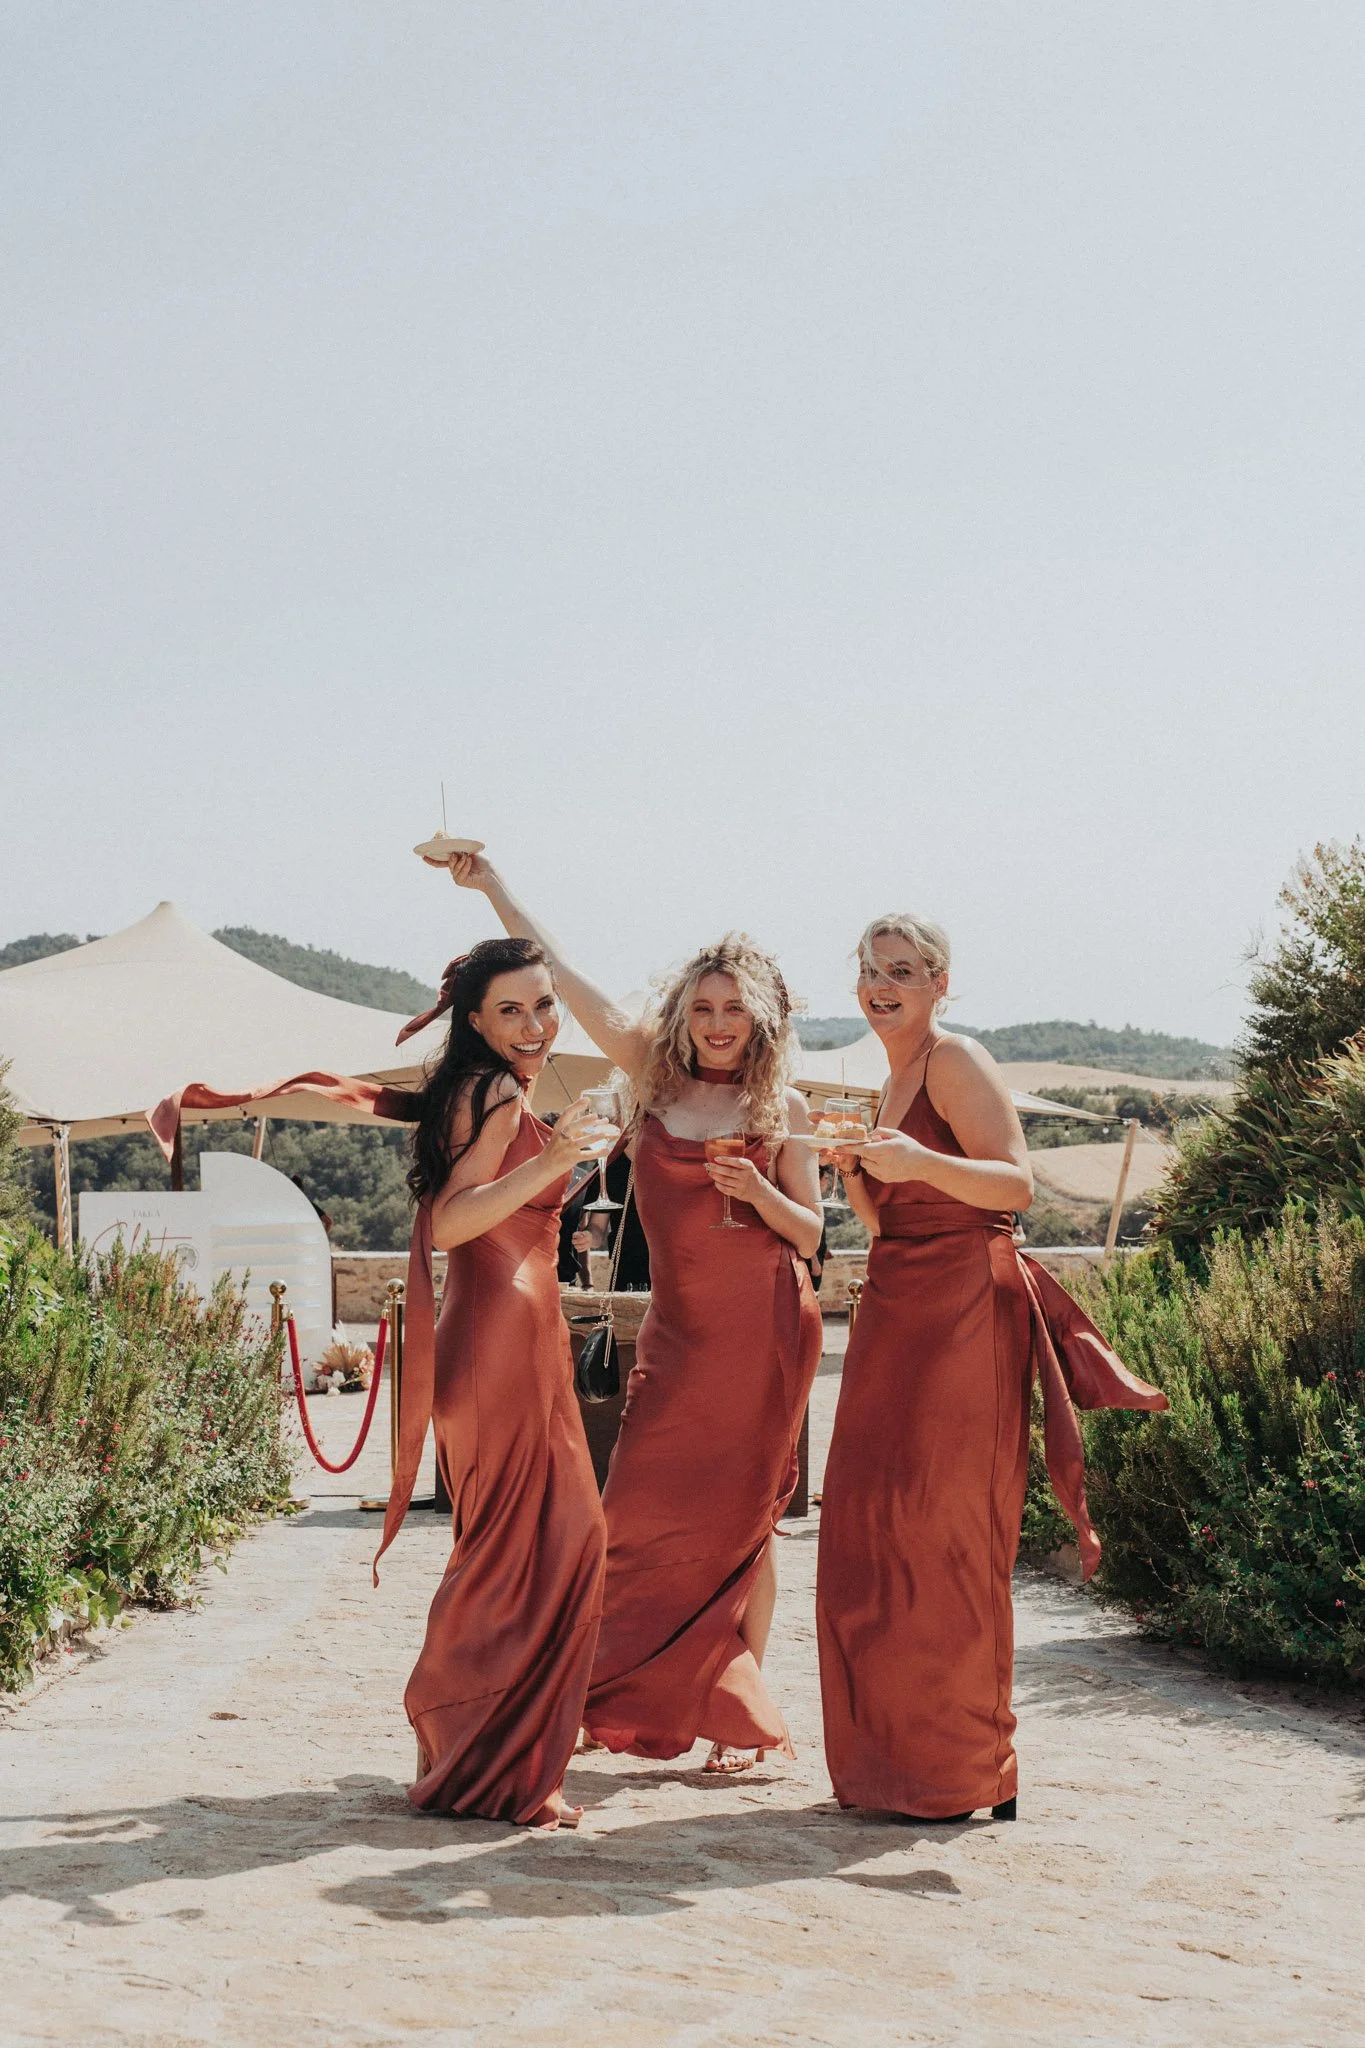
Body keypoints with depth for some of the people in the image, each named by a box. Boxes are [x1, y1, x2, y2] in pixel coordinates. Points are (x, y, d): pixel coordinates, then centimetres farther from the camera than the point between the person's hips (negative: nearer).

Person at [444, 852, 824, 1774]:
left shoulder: (783, 1108, 2)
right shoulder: (654, 1074, 6)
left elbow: (810, 1233, 4)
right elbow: (560, 972, 8)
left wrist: (758, 1193, -16)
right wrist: (493, 885, 9)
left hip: (763, 1326, -3)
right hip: (678, 1325, 3)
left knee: (742, 1516, 1)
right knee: (644, 1507, 0)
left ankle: (740, 1713, 11)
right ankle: (627, 1695, 14)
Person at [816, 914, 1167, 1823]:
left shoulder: (957, 1061, -8)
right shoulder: (894, 1082, 18)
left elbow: (1018, 1183, -18)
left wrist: (923, 1163, -32)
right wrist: (858, 1174, 3)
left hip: (961, 1311, -9)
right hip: (898, 1311, 9)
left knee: (940, 1531, -8)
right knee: (874, 1525, 7)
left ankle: (969, 1769, 0)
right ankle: (895, 1753, 16)